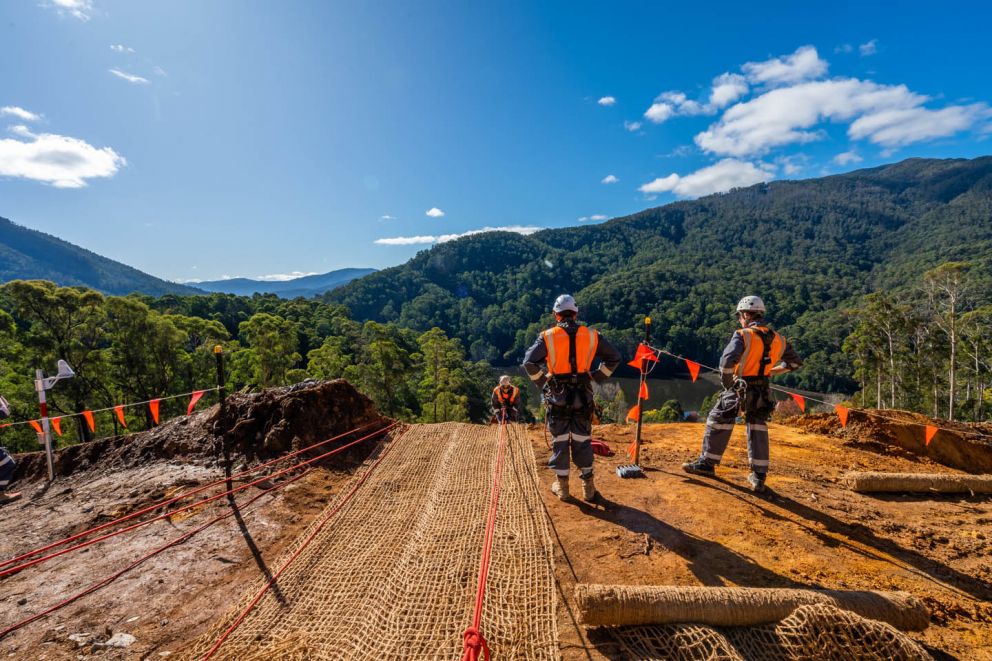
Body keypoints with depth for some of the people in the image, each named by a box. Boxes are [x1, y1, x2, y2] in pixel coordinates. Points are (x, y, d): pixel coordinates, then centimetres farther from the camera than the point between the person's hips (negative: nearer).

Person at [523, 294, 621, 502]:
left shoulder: (548, 336, -5)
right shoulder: (591, 335, 2)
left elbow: (529, 362, -13)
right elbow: (614, 358, 6)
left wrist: (542, 382, 0)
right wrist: (596, 377, 10)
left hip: (557, 396, -1)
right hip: (583, 396, 2)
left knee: (559, 441, 10)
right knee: (583, 441, 12)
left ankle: (562, 486, 18)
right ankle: (588, 486, 19)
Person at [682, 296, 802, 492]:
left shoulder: (743, 335, -13)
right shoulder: (778, 339, 6)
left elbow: (728, 359, -28)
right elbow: (795, 362, 18)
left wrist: (726, 382, -13)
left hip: (740, 389, -5)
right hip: (763, 392, 5)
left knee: (717, 423, 10)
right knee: (758, 431, 14)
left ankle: (707, 463, 20)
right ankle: (758, 476, 15)